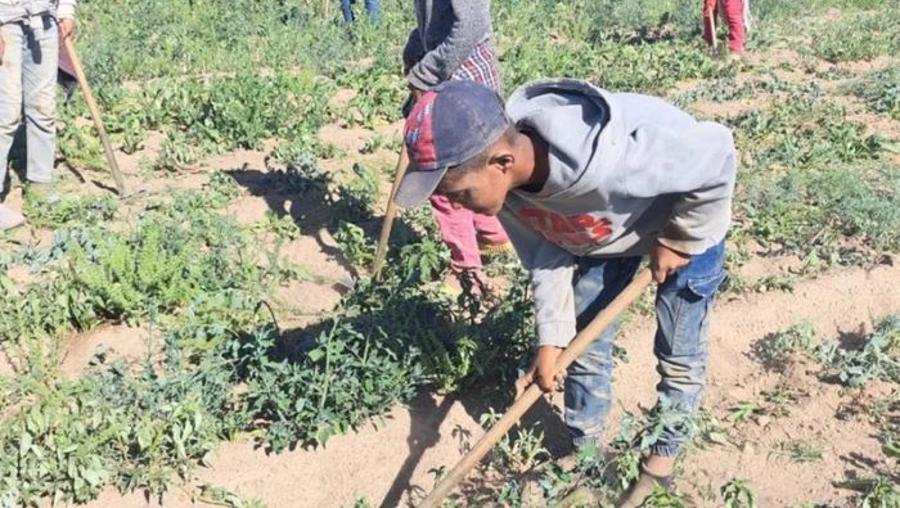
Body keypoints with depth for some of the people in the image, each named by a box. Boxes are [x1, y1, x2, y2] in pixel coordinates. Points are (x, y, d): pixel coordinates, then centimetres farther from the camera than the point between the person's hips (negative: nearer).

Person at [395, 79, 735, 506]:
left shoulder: (607, 161, -48)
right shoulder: (504, 179, -26)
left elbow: (717, 156, -34)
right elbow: (545, 254, -12)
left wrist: (678, 242, -22)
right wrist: (550, 340, -17)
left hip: (685, 227, -5)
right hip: (602, 232, 5)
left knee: (677, 357, 10)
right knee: (586, 348, 14)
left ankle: (663, 456, 34)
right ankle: (583, 450, 36)